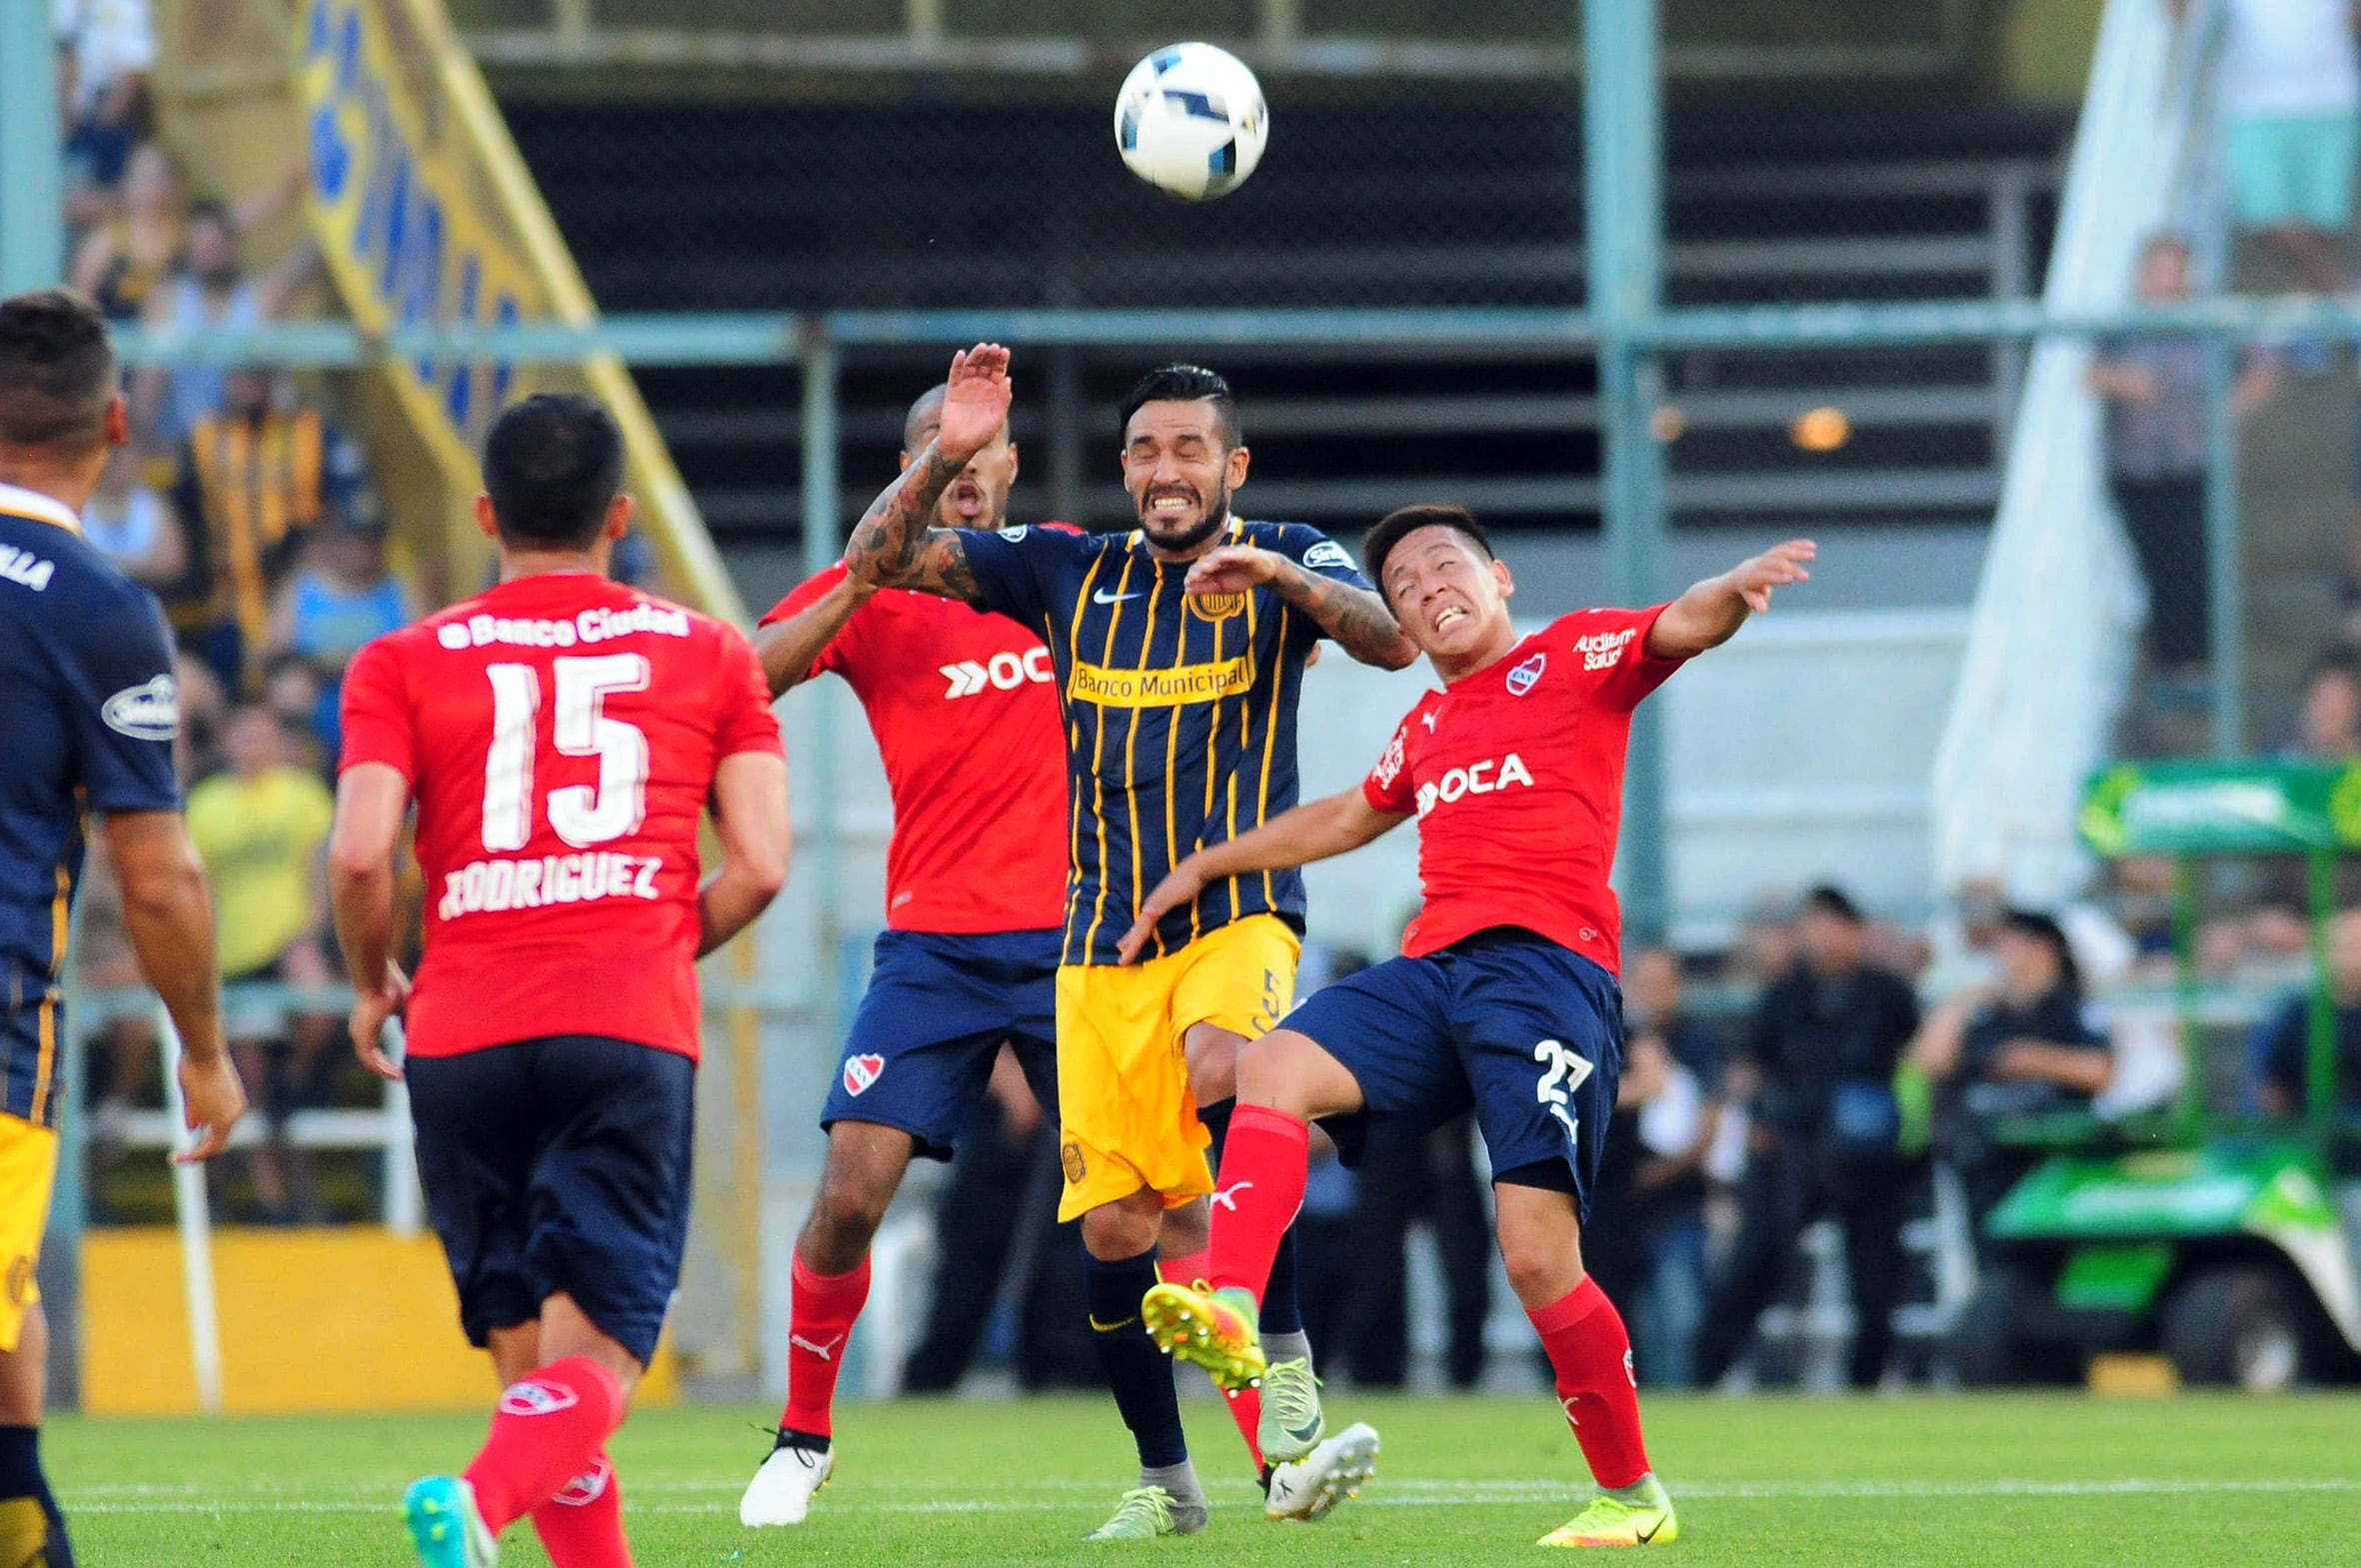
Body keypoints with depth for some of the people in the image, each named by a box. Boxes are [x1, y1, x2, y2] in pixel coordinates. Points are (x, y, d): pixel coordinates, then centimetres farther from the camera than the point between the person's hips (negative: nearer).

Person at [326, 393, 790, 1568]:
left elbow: (359, 855, -4)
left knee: (528, 1356, 12)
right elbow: (760, 865, 4)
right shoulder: (710, 655, 12)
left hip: (461, 1035, 1)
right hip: (632, 1031, -1)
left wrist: (373, 986, 14)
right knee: (595, 1360, -7)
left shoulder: (403, 665, 9)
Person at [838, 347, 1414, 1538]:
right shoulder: (1071, 572, 9)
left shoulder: (1284, 559, 3)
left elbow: (1392, 642, -15)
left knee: (1223, 1070, -36)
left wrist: (1279, 577, -32)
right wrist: (946, 459, -12)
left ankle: (1286, 1373, -31)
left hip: (1238, 916, -4)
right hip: (1103, 945, 4)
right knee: (1112, 1230, 0)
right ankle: (1164, 1481, 18)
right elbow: (879, 561, 5)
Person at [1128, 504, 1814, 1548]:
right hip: (1432, 971, 7)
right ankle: (1232, 1318, -34)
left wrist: (1733, 589, -32)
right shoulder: (1426, 727, 27)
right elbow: (1349, 817, 45)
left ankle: (1632, 1494, 0)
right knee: (1273, 1068, -20)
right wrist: (1209, 866, 47)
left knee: (1538, 1256, -14)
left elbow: (1681, 629, -9)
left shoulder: (1575, 655, 9)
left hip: (1547, 964, -6)